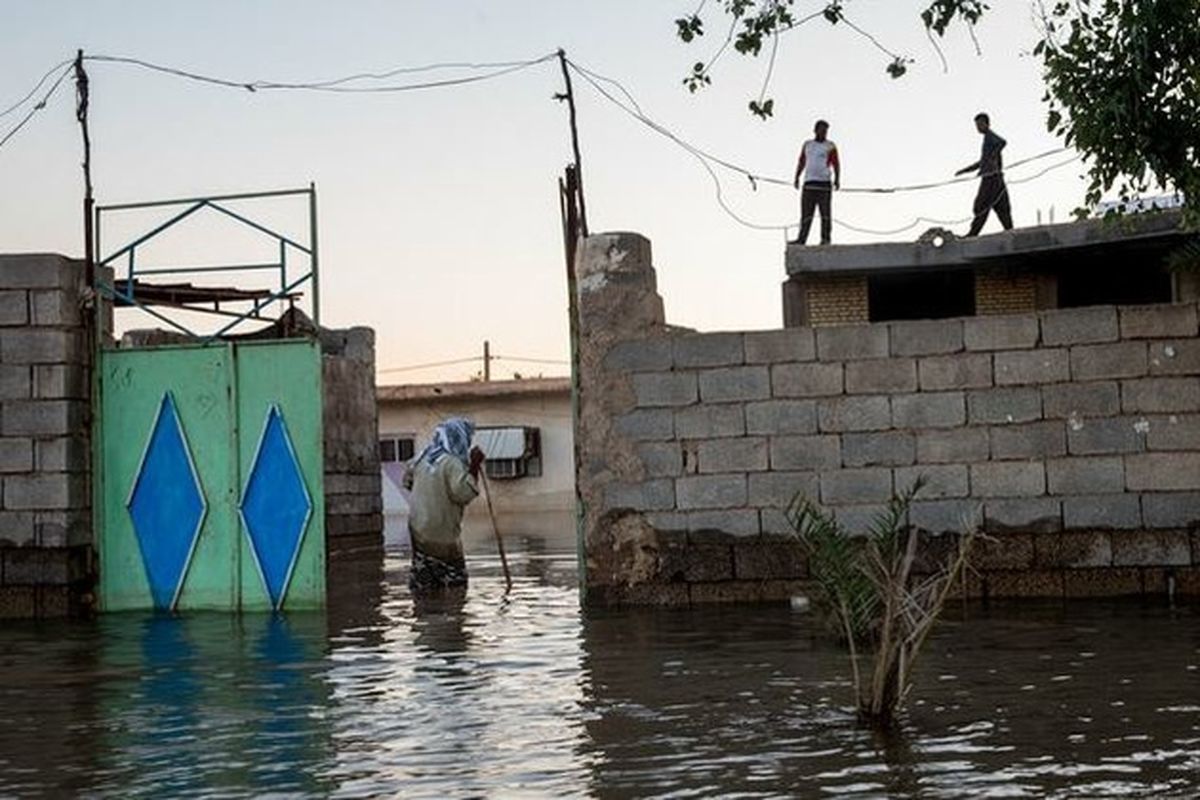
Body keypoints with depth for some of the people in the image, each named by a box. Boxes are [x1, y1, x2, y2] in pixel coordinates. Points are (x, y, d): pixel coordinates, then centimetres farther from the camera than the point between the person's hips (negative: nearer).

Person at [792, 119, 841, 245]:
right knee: (806, 212, -1)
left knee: (825, 213, -5)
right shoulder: (807, 145, 17)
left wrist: (837, 180, -14)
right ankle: (802, 239, -2)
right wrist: (797, 177, 5)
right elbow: (801, 162, 18)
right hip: (809, 183, 3)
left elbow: (836, 164, 1)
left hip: (824, 183, -3)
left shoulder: (830, 146, 6)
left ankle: (825, 239, -4)